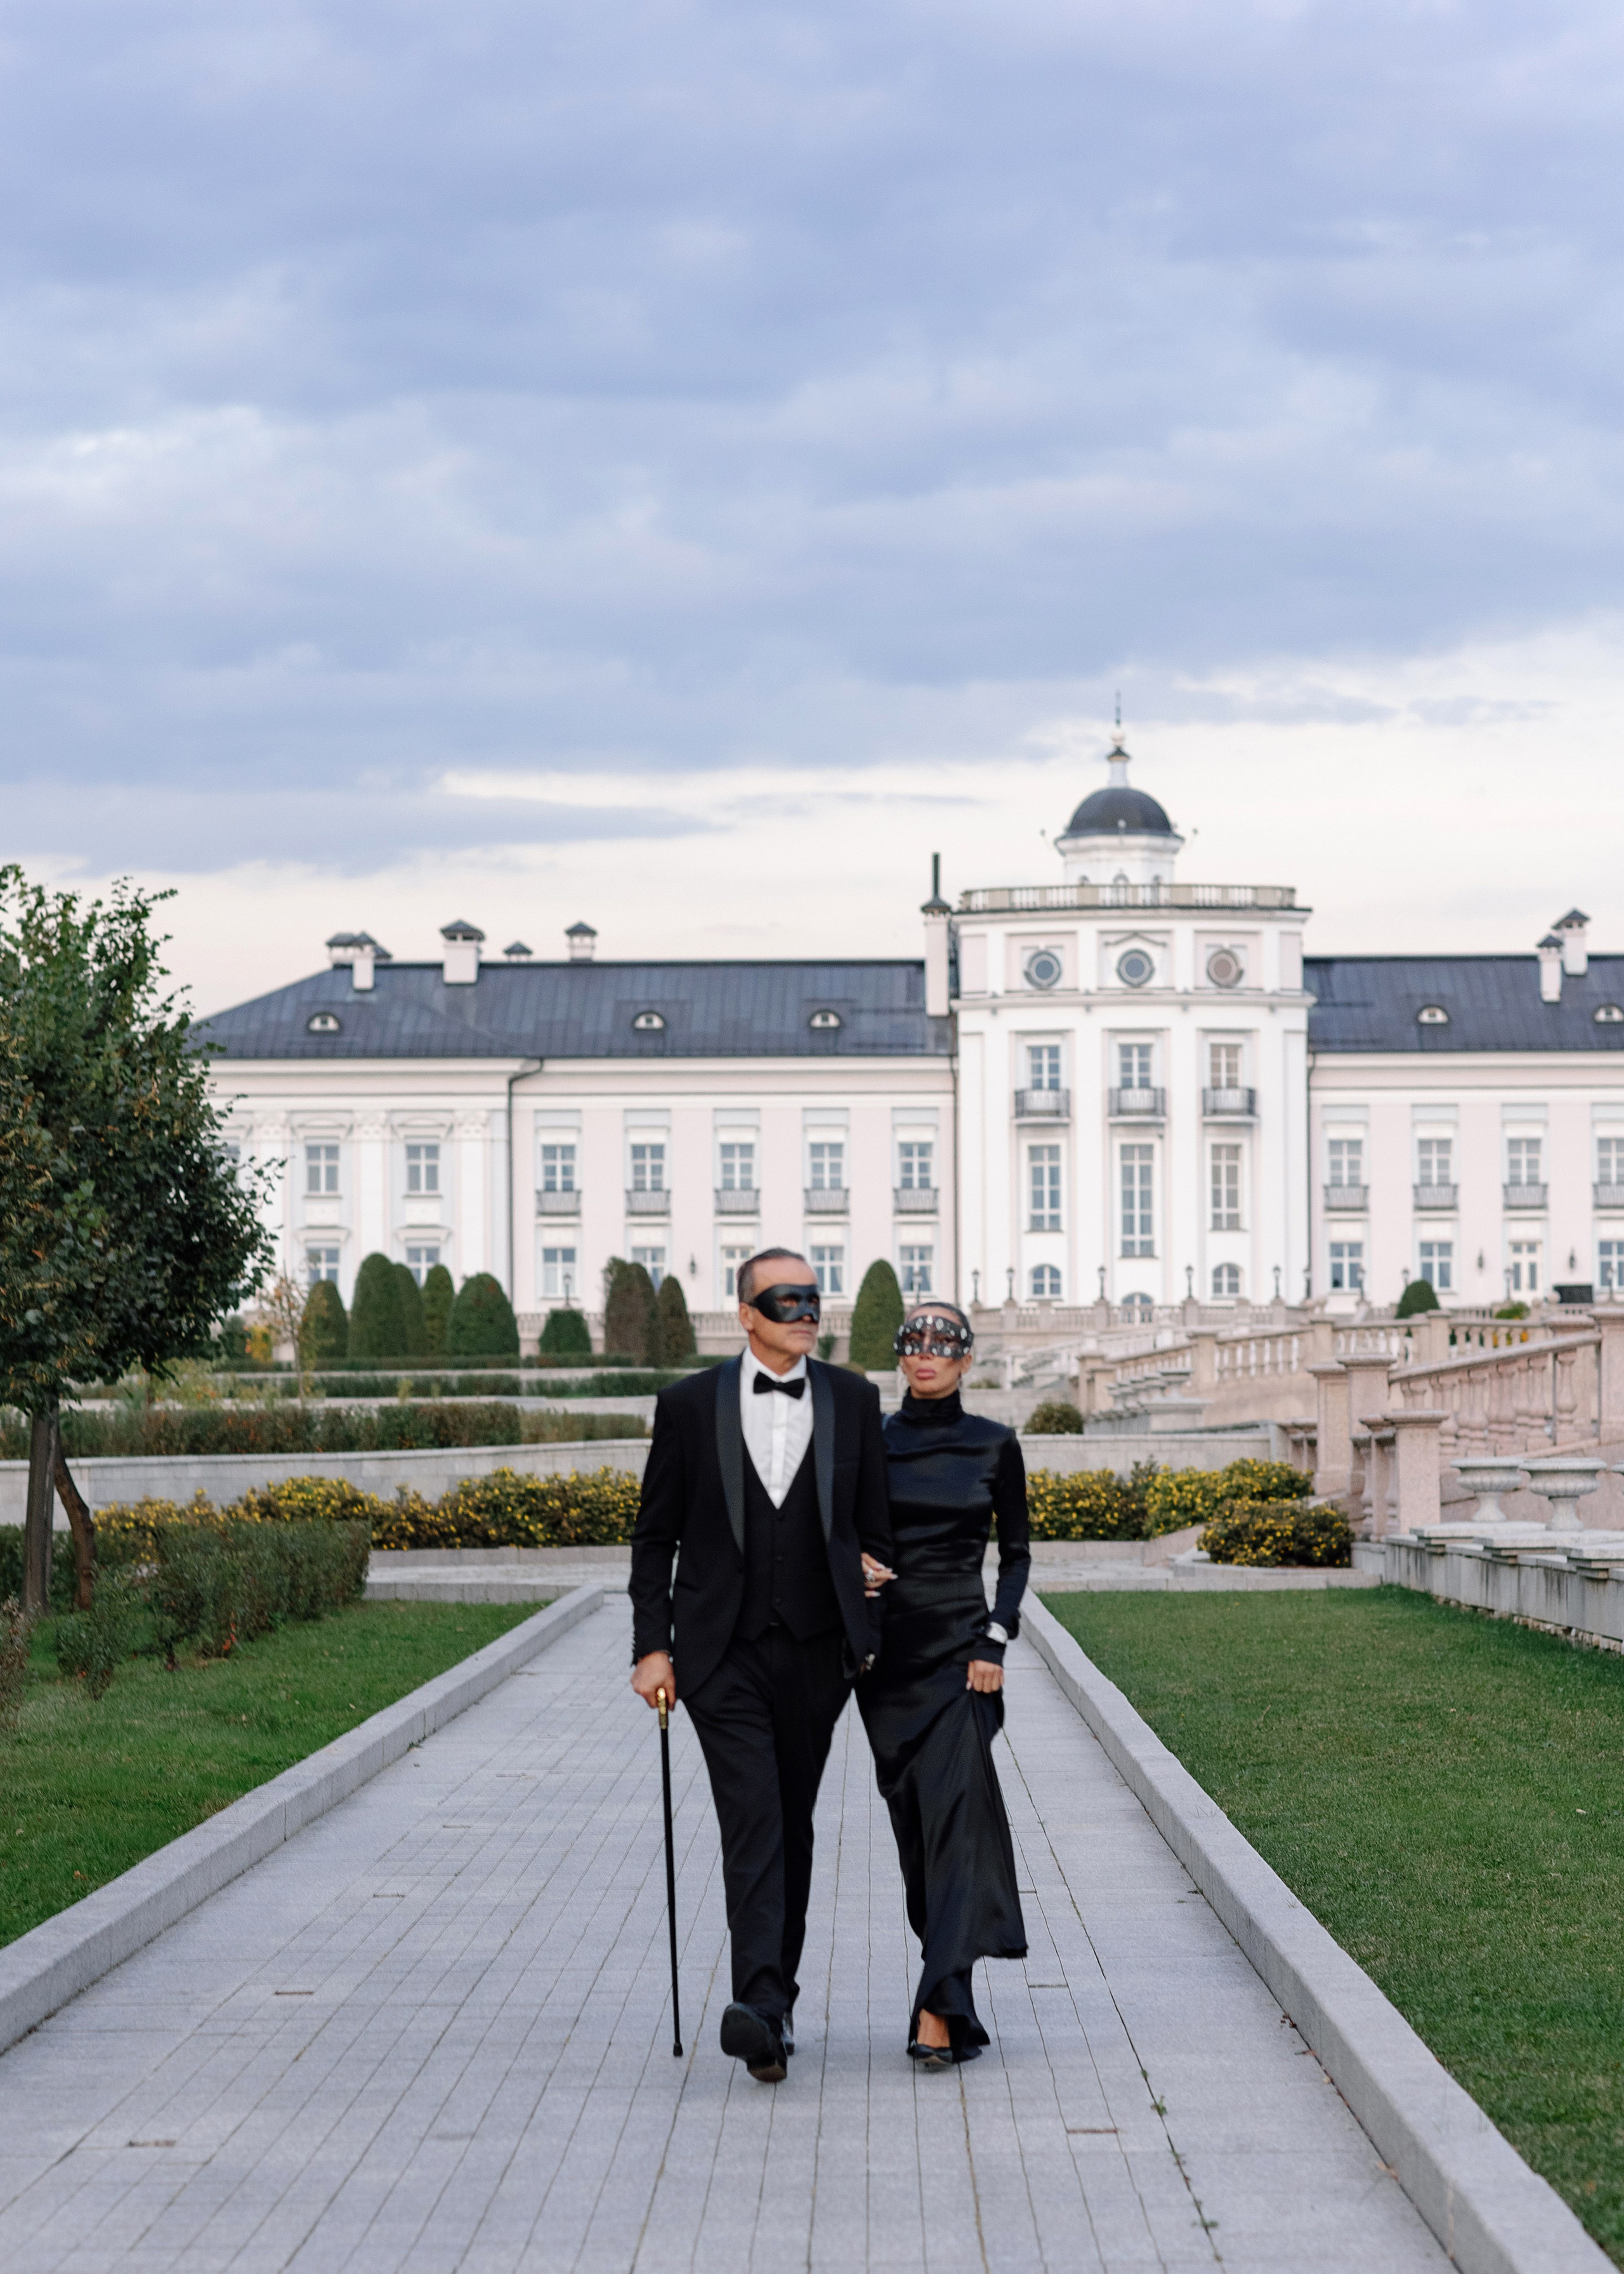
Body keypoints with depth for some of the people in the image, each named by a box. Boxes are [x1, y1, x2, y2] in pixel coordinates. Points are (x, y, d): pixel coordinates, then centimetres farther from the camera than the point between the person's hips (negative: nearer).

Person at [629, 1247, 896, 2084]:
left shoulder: (853, 1401, 6)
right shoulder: (690, 1405, 1)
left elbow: (874, 1525, 11)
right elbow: (654, 1537, 5)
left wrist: (873, 1637, 5)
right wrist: (651, 1647, -2)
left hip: (814, 1651, 3)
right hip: (724, 1653, -3)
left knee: (792, 1826, 10)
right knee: (752, 1820, -16)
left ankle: (773, 2000, 22)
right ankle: (762, 2008, -25)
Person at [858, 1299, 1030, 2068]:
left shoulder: (994, 1446, 1)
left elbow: (1016, 1552, 5)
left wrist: (997, 1638, -6)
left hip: (961, 1649, -3)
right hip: (888, 1650, 3)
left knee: (953, 1812, -14)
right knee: (914, 1820, 9)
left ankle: (939, 2007, -21)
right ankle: (950, 1972, 25)